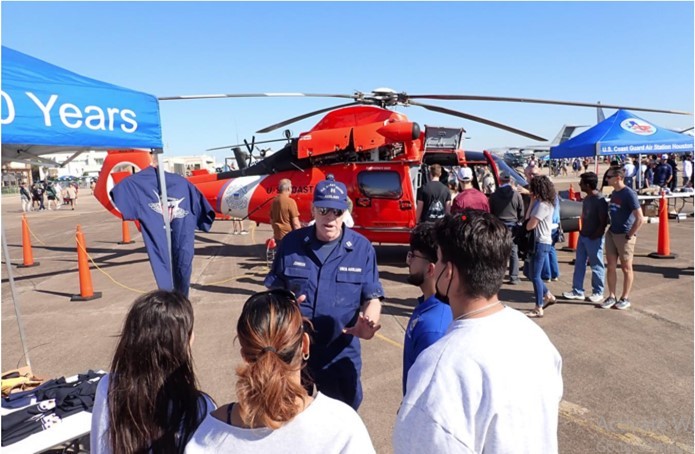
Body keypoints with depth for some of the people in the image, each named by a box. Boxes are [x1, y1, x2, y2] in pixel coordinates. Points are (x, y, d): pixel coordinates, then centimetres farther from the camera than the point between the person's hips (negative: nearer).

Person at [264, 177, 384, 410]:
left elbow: (371, 298, -2)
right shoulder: (291, 243, -2)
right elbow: (275, 289, 4)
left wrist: (368, 321, -24)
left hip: (341, 355, 0)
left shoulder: (362, 248, -4)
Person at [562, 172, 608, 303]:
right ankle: (577, 291, 18)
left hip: (594, 238, -8)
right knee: (579, 264, 11)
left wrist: (595, 236, -16)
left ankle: (598, 292, 18)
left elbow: (604, 222, -18)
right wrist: (582, 231, 10)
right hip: (583, 236, 8)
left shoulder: (600, 200, -18)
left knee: (596, 266, 5)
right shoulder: (586, 198, 8)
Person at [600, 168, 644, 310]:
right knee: (611, 266, 9)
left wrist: (629, 235, -16)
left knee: (626, 268, 6)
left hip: (624, 236, -7)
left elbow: (640, 219, -19)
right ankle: (611, 297, 18)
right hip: (611, 234, 7)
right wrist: (610, 229, 11)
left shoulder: (629, 194, -16)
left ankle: (625, 298, 17)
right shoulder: (613, 193, 8)